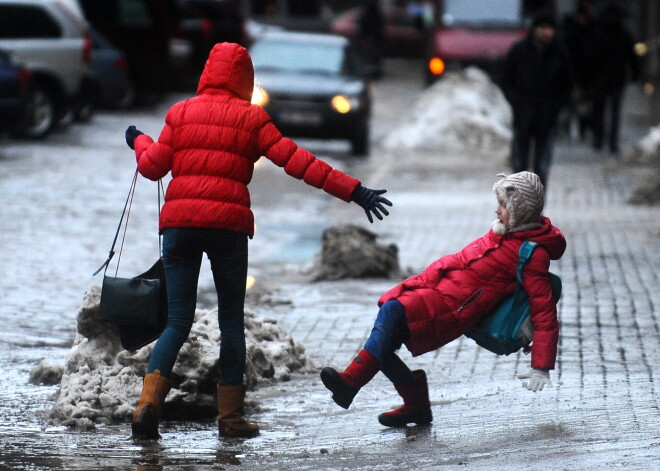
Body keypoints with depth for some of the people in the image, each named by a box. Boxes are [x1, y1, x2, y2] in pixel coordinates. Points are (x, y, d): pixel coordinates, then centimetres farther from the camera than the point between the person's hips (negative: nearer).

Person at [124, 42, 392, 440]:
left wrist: (140, 142, 35)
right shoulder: (250, 117, 5)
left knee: (178, 322, 5)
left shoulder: (181, 112, 11)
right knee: (231, 321, 11)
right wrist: (353, 190, 1)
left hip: (179, 220, 2)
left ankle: (149, 402, -15)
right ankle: (231, 416, 12)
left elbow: (153, 167, 12)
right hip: (227, 224, -2)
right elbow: (297, 162, 0)